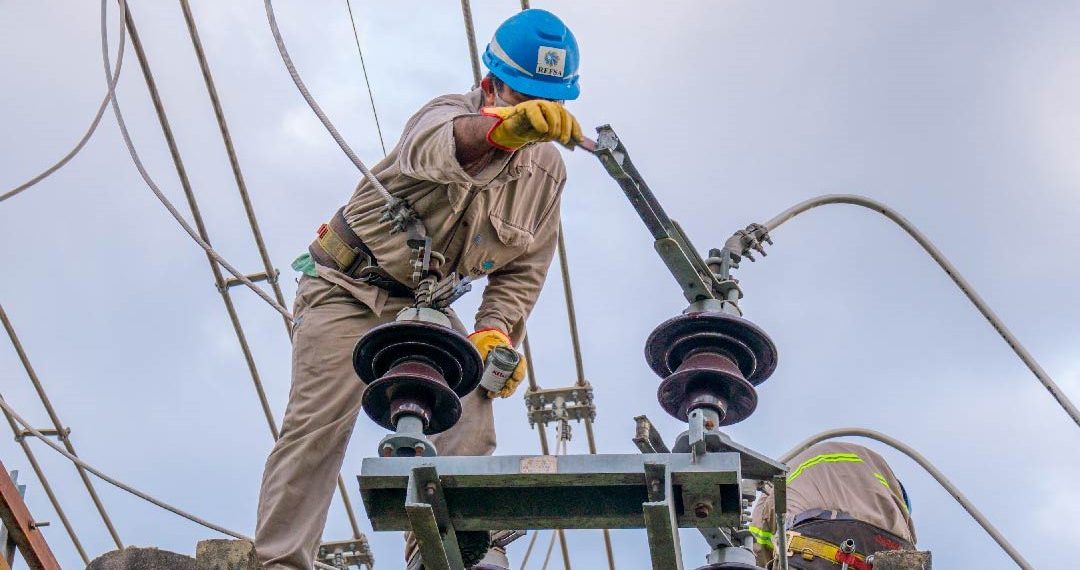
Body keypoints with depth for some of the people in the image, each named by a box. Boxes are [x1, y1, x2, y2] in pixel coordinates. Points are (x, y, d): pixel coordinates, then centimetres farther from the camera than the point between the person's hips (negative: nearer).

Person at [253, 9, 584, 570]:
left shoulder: (547, 171, 0)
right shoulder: (450, 111, -18)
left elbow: (522, 271, 5)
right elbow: (433, 148, -46)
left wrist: (495, 330, -16)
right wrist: (499, 128, -69)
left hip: (426, 306, 5)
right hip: (349, 289, -5)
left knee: (471, 409, -14)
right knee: (318, 423, -13)